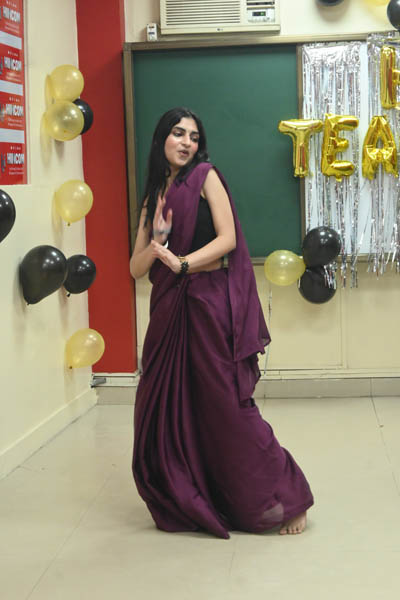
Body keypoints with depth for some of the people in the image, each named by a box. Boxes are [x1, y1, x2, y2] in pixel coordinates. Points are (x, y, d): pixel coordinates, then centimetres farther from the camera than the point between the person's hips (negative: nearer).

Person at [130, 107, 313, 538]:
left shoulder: (205, 176, 1)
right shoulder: (153, 198, 15)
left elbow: (227, 237, -10)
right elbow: (136, 268, 11)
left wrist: (181, 262, -19)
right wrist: (157, 242, -8)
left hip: (210, 304, -6)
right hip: (169, 309, 6)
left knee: (226, 405, -5)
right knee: (168, 407, 4)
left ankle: (285, 500, 7)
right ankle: (186, 504, 19)